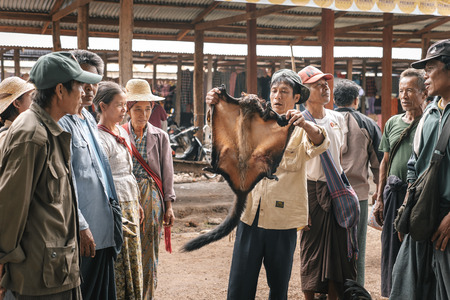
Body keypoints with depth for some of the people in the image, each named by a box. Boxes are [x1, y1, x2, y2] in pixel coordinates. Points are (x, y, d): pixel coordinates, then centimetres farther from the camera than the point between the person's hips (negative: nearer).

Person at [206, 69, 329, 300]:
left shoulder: (302, 131, 3)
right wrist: (214, 106, -17)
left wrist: (304, 124, -39)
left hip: (282, 221, -2)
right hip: (250, 217, 2)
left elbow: (320, 143, -17)